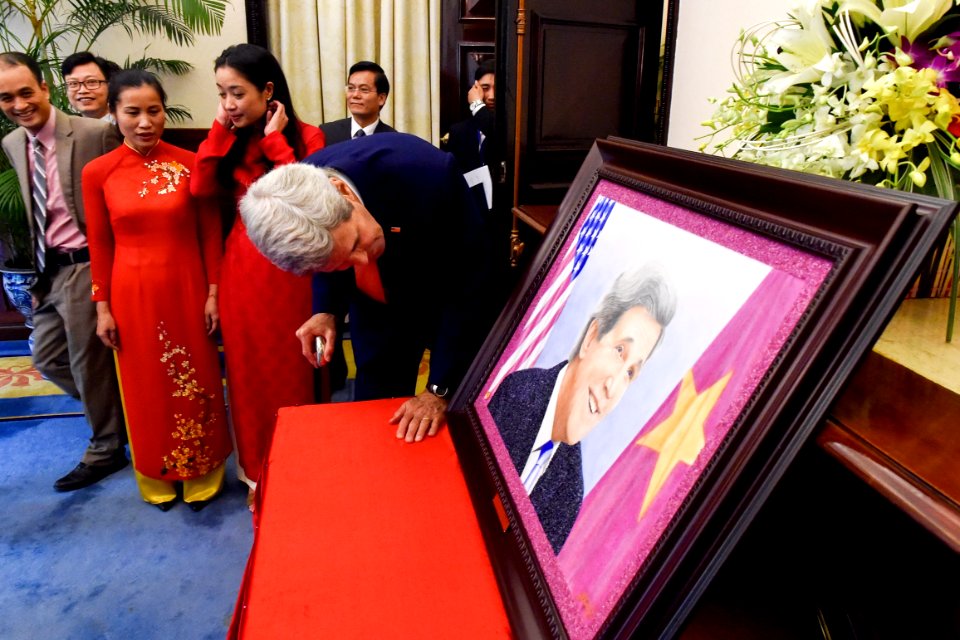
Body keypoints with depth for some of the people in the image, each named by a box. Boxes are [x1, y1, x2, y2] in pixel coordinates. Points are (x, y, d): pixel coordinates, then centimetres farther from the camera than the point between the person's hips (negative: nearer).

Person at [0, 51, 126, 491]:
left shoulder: (95, 134, -13)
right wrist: (36, 271, 11)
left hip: (85, 267, -7)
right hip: (48, 270, 8)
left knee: (88, 362, 4)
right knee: (47, 359, 16)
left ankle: (105, 450, 24)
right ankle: (113, 410, 37)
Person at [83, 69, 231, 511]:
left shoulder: (189, 164, -6)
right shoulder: (98, 172, -4)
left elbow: (210, 233, -2)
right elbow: (100, 245, 1)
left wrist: (213, 292, -4)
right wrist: (102, 307, 1)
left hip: (186, 289, -1)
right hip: (133, 294, 1)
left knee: (196, 381, 11)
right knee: (145, 387, 14)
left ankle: (201, 475, 31)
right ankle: (157, 478, 34)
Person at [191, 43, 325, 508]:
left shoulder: (305, 136, -7)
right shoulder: (230, 141, 6)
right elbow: (200, 189, -8)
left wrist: (275, 141, -18)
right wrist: (220, 131, -9)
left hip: (287, 265, -4)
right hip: (242, 265, 4)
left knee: (288, 369, 8)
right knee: (249, 368, 13)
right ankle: (257, 469, 31)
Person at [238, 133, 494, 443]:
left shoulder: (425, 172, -39)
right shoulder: (296, 195, -24)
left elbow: (470, 283, -29)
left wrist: (440, 390, -27)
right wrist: (326, 311, -17)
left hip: (452, 299, -2)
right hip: (377, 309, 3)